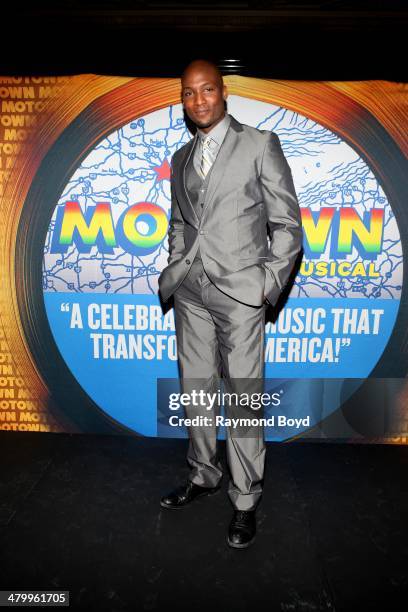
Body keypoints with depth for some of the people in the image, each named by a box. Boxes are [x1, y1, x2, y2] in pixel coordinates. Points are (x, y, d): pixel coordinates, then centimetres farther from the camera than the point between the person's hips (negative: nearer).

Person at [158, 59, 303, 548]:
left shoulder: (261, 144, 2)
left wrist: (270, 283, -9)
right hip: (191, 291, 5)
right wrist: (174, 271, 10)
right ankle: (203, 476, 31)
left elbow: (288, 223, -1)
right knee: (195, 390, 12)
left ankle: (246, 499, 16)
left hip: (240, 291, -5)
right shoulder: (181, 158, 17)